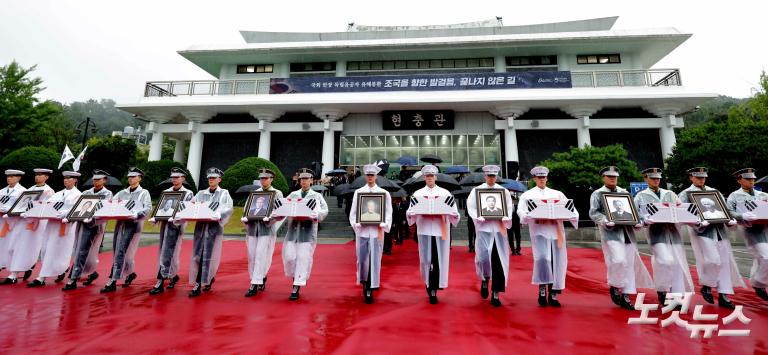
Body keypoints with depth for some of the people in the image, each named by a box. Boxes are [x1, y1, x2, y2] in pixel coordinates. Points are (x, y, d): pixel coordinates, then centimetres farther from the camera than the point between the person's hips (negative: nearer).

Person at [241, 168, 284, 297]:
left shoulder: (277, 193, 4)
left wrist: (269, 218, -20)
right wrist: (245, 218, -5)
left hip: (267, 227, -4)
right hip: (252, 226, 5)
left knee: (261, 256, -8)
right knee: (252, 256, 7)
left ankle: (254, 285, -2)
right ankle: (261, 278, 25)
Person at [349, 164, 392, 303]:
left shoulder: (384, 193, 5)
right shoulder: (358, 192, 8)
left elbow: (388, 212, 3)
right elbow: (353, 212, 7)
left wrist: (383, 227, -11)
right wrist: (355, 224, -8)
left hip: (376, 231, -1)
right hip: (362, 231, 1)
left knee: (375, 260, -1)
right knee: (362, 259, 6)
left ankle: (370, 290, 8)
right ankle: (364, 284, 28)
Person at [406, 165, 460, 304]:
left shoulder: (445, 193, 7)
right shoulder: (417, 194, 8)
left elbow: (455, 213, 4)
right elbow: (409, 213, 4)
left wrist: (445, 213, -17)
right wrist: (418, 212, -16)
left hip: (441, 230, 0)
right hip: (424, 230, 0)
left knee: (439, 260, -1)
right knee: (426, 259, 4)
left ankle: (433, 289, 8)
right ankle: (429, 284, 25)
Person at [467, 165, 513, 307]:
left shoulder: (504, 191, 11)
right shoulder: (476, 190, 6)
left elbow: (509, 208, 9)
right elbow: (471, 207, 1)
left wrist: (506, 218, -11)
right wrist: (477, 217, -16)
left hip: (499, 229, 2)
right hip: (483, 228, -2)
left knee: (499, 262, 1)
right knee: (484, 257, -13)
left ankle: (495, 294, 13)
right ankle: (485, 280, 20)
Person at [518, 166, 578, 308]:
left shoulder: (557, 194, 20)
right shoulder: (527, 195, 12)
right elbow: (521, 211, 0)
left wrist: (574, 215, -10)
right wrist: (530, 216, -22)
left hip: (556, 230, 3)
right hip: (539, 230, -3)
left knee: (557, 261, 1)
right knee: (542, 258, -20)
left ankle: (553, 295, 14)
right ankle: (542, 289, -2)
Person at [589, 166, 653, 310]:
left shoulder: (624, 193, 19)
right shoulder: (597, 194, 4)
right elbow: (593, 213, -5)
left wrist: (637, 222, -2)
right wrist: (606, 221, -21)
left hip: (627, 232, 5)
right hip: (611, 233, -5)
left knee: (629, 264, 5)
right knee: (619, 260, -18)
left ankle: (625, 296, 14)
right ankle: (614, 287, 5)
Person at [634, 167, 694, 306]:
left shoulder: (670, 194, 20)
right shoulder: (641, 196, 7)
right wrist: (645, 220, -19)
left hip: (673, 230, 5)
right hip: (656, 231, -5)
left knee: (678, 263, 2)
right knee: (666, 261, -18)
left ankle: (677, 296, 14)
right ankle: (662, 291, 3)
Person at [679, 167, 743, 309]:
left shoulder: (714, 191, 18)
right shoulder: (686, 194, 0)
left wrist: (731, 220, 0)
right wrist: (698, 224, -24)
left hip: (720, 230, 6)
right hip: (702, 231, -6)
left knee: (724, 262, 5)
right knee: (713, 260, -14)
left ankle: (723, 296, 13)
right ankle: (706, 287, 8)